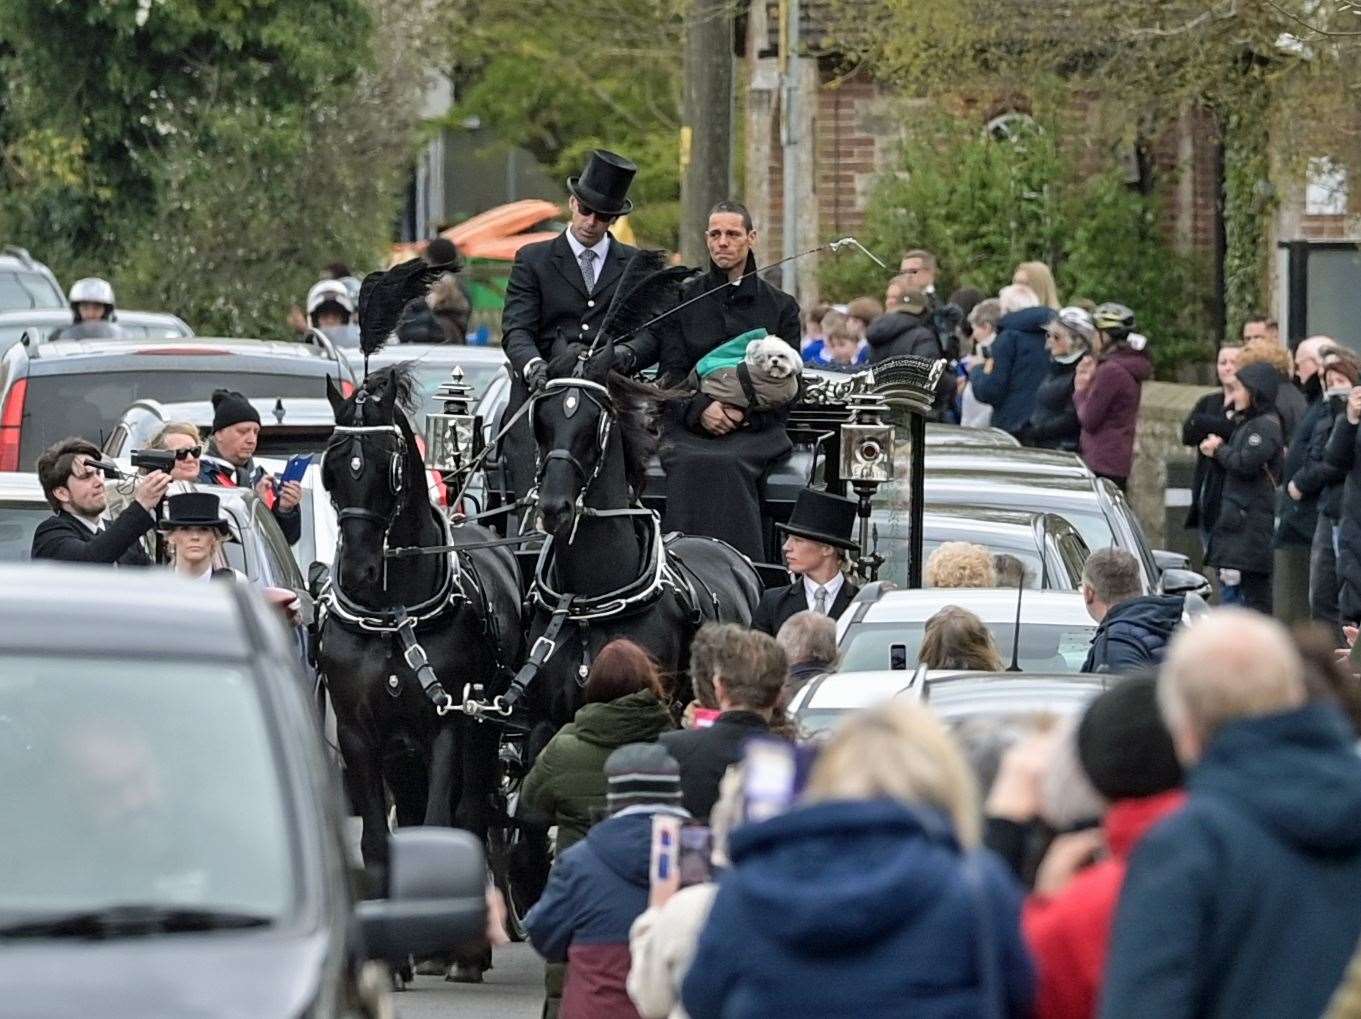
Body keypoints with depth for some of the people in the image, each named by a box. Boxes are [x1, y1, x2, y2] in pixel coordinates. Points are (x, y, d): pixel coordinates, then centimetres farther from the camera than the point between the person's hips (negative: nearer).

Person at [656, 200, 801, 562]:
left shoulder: (780, 306, 14)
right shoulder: (683, 299, 15)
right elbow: (671, 373, 7)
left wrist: (747, 412, -10)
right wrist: (699, 409, -13)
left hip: (756, 428, -1)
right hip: (689, 428, 1)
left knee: (725, 464, -35)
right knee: (693, 465, -35)